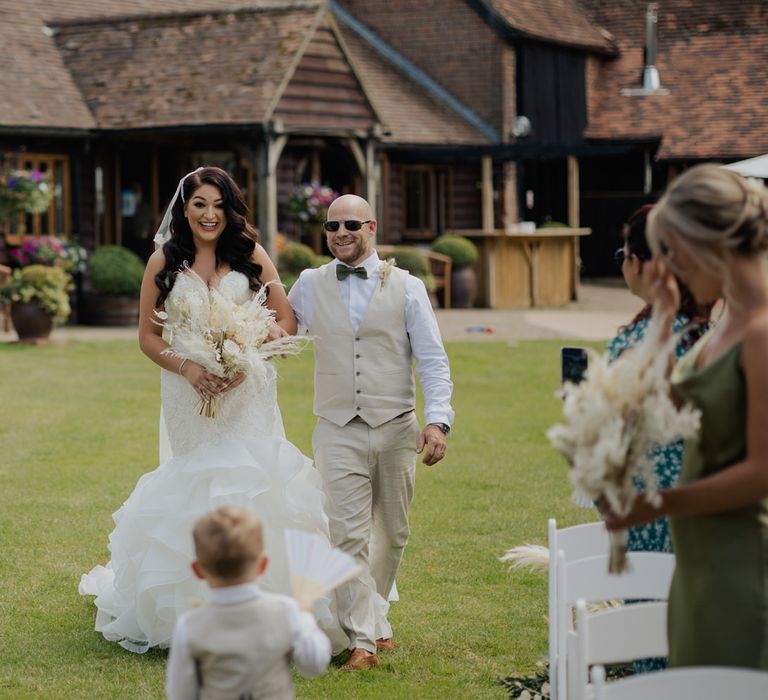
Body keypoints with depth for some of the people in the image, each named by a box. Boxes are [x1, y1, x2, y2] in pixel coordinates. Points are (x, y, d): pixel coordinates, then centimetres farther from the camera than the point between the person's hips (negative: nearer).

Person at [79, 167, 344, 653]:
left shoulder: (250, 255, 3)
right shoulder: (164, 262, 4)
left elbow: (286, 322, 0)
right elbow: (147, 335, 5)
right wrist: (187, 367, -12)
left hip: (247, 394, 0)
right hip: (190, 395, 1)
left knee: (248, 484, -7)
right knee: (193, 491, 2)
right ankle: (193, 609, 13)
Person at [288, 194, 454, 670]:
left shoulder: (407, 287, 2)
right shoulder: (309, 286, 7)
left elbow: (433, 360, -1)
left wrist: (437, 421, -13)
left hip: (396, 430, 1)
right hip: (338, 432, 0)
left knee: (392, 533, 11)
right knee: (348, 536, -9)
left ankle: (371, 617, 30)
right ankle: (362, 640, -5)